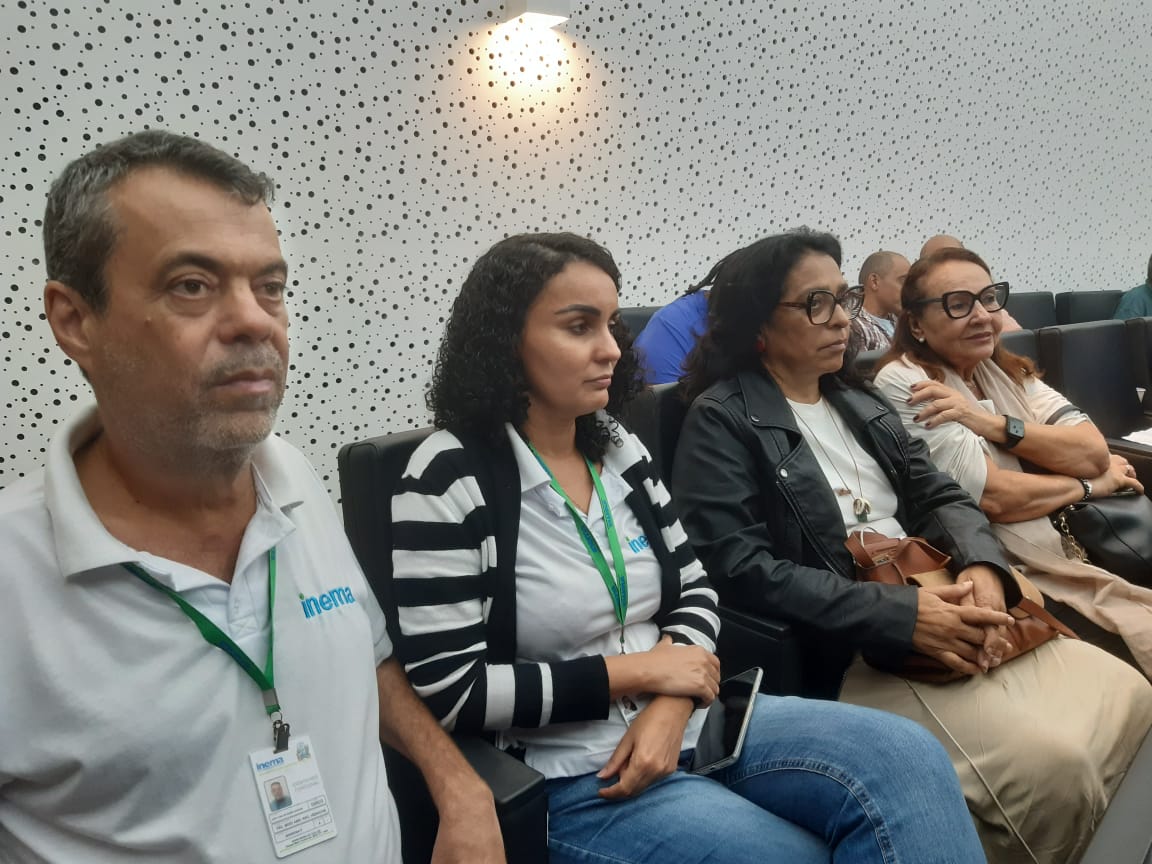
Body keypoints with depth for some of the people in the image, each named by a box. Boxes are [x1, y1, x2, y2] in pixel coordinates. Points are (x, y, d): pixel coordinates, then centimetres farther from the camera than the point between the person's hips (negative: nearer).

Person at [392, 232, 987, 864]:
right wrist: (643, 671, -14)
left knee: (904, 756, -11)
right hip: (570, 781, -5)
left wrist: (670, 704, -12)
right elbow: (451, 689, -17)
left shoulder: (620, 449, 6)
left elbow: (693, 591, 9)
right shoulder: (449, 480, -14)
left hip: (681, 717, 6)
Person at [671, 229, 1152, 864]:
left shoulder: (861, 402, 17)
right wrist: (899, 615, -21)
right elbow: (738, 569, -18)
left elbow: (942, 498, 13)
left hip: (945, 617, 8)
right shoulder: (722, 420, -8)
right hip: (844, 655, -8)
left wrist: (983, 570, -10)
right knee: (1052, 761, -20)